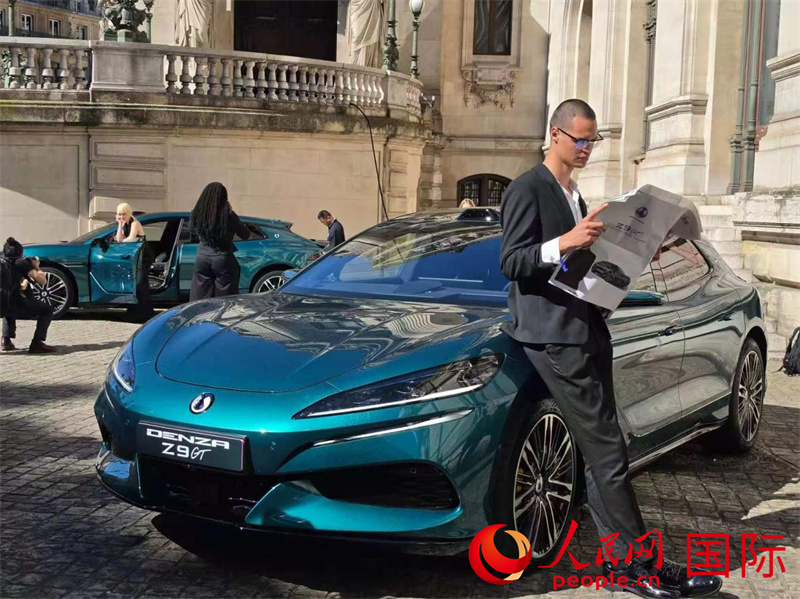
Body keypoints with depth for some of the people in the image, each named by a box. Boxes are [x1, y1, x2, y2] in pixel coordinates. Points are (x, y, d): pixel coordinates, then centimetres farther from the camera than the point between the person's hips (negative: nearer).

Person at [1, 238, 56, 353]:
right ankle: (37, 343, -1)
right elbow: (43, 281, 6)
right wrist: (36, 267, 21)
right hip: (19, 306, -5)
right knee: (47, 310, 17)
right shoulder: (22, 262, 4)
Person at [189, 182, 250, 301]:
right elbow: (246, 235, -2)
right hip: (223, 260, -3)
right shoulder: (228, 215, -14)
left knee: (200, 301, 8)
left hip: (202, 259, 3)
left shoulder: (196, 214, -4)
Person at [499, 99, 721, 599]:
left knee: (601, 452, 10)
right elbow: (510, 262, -15)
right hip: (555, 335, -10)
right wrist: (563, 242, -30)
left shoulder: (573, 193, 22)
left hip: (588, 330, 10)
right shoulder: (528, 190, -6)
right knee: (608, 451, -12)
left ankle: (621, 559, 16)